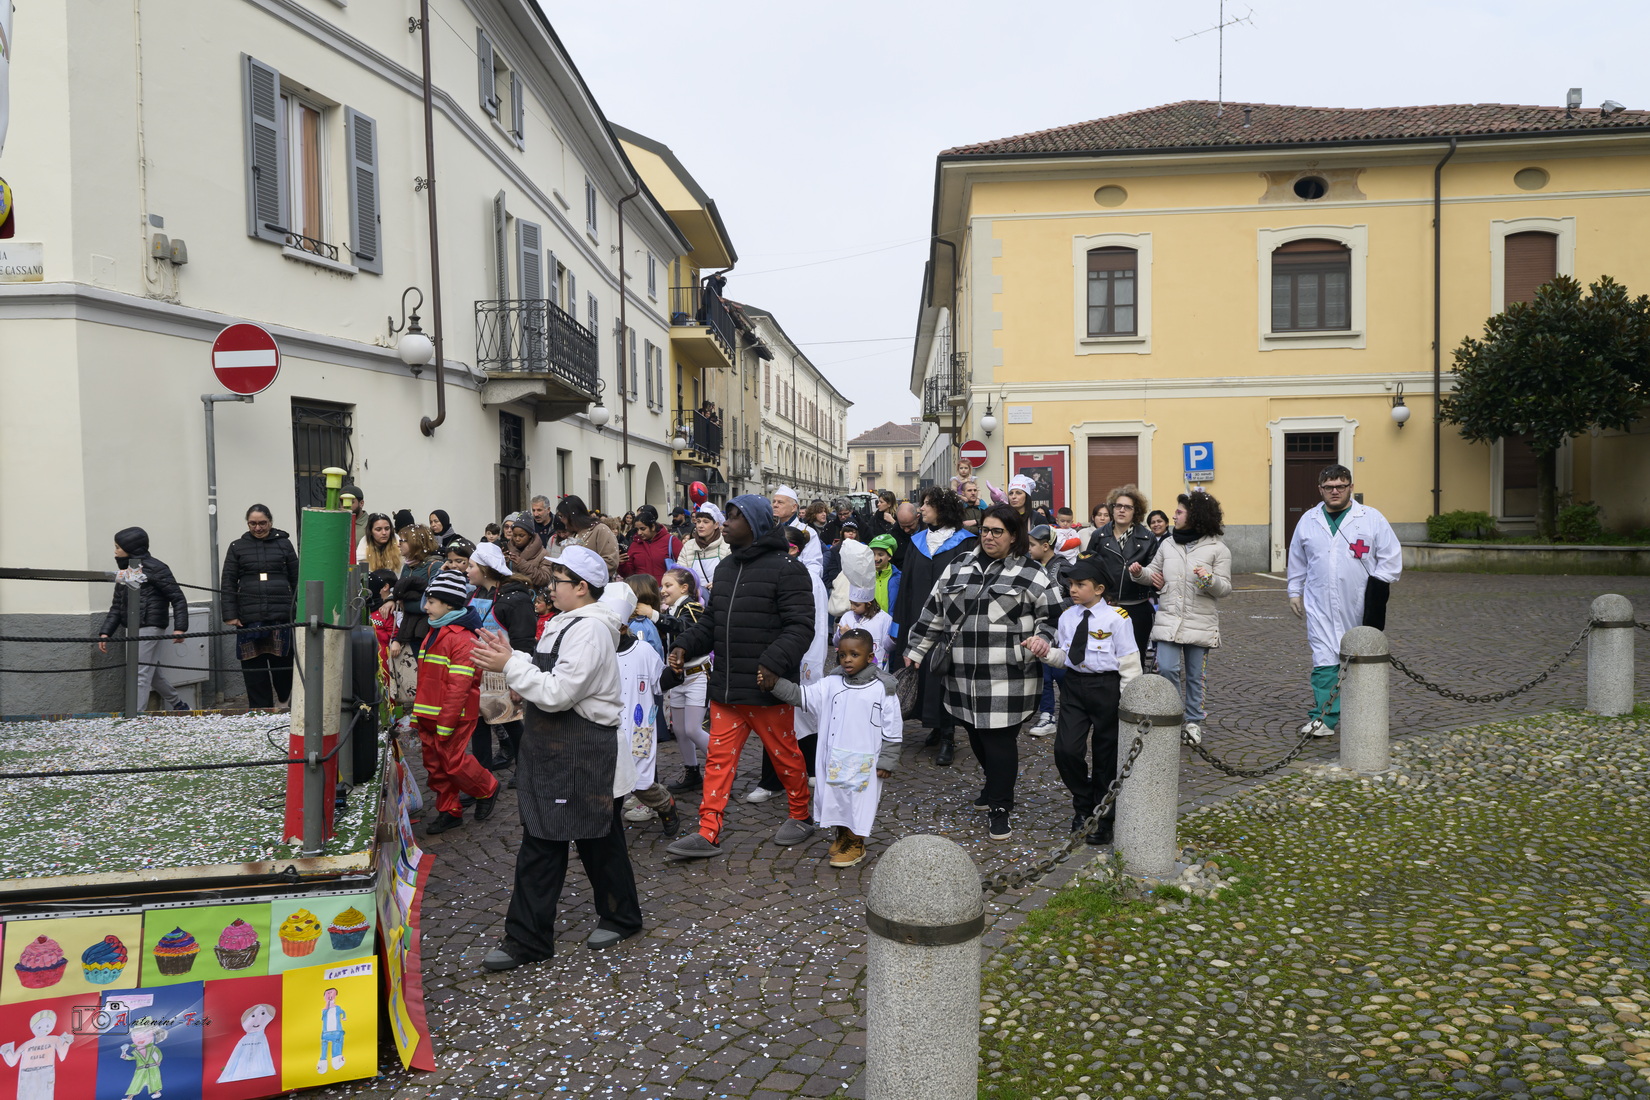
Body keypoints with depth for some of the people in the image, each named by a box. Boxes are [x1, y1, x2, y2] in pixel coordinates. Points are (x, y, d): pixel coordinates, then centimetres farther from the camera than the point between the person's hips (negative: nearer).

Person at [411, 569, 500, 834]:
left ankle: (487, 790, 19)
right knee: (435, 765, 11)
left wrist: (446, 724, -22)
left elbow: (459, 686, -21)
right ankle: (448, 811, 22)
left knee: (454, 761, -5)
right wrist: (417, 713, 17)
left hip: (454, 715, -9)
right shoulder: (434, 633, 14)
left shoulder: (463, 638, -17)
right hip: (429, 715, 9)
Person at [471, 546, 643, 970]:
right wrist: (509, 657, 3)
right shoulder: (566, 624, 13)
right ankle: (527, 939, 17)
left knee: (599, 839, 8)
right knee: (539, 843, 10)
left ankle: (620, 916, 29)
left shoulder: (590, 631, -19)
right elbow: (545, 677, 14)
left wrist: (509, 665, -20)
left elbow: (558, 693, -25)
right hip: (552, 754, 10)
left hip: (586, 758, -10)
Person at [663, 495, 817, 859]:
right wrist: (685, 647, 1)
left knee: (784, 754, 10)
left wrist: (772, 664, -28)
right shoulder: (725, 568, 13)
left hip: (767, 689, -7)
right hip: (725, 686, 7)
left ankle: (800, 817, 30)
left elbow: (800, 626, -17)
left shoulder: (786, 569, -11)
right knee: (718, 758, 6)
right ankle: (707, 834, 11)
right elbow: (711, 621, 18)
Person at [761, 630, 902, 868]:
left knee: (859, 801, 5)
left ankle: (856, 845, 25)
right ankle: (841, 837, 37)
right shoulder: (831, 684, 1)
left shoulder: (882, 689, -9)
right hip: (834, 760, 4)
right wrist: (774, 684, -18)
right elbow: (801, 696, -4)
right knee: (834, 797, 15)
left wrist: (887, 761, -7)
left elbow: (893, 729, -6)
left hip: (865, 763, -4)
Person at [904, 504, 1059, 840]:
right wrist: (915, 649, 15)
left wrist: (1042, 637, -16)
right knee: (976, 736, 15)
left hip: (1008, 677, -5)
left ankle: (1000, 809, 8)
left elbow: (1052, 613, 3)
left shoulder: (1029, 573, -1)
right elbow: (934, 611, 15)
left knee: (999, 740, -4)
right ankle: (994, 786, 39)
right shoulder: (958, 568, 10)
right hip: (963, 675, 5)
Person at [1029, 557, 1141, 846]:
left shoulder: (1116, 618, -11)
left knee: (1105, 756, 8)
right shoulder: (1067, 617, 5)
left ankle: (1104, 820, 25)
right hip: (1073, 685, 4)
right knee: (1066, 749, -5)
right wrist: (1046, 651, -9)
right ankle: (1084, 805, 22)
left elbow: (1129, 664, -8)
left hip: (1106, 687, -4)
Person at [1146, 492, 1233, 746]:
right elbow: (1154, 572, 20)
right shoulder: (1168, 544, 9)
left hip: (1200, 622, -2)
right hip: (1169, 618, 3)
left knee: (1195, 675, 6)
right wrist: (1139, 573, -1)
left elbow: (1225, 589, -4)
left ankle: (1194, 721, 22)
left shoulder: (1217, 549, -2)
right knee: (1167, 668, -9)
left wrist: (1210, 579, -24)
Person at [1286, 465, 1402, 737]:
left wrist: (1377, 587, -7)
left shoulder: (1372, 519, 1)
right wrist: (1294, 592, 16)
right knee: (1325, 659, -7)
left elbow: (1392, 557, 2)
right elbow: (1297, 561, 18)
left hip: (1360, 605, -1)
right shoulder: (1308, 521, 9)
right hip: (1320, 605, 1)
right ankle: (1325, 716, -4)